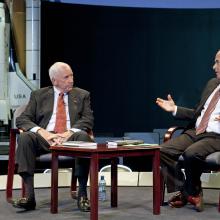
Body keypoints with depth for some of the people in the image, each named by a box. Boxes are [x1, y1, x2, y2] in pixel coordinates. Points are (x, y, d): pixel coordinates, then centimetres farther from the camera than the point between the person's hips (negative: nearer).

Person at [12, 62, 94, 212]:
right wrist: (41, 131, -14)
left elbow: (88, 120, 5)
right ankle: (29, 196, -33)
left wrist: (70, 132, -16)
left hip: (71, 137, 0)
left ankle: (82, 194, -31)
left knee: (83, 137, -35)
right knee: (25, 138, -31)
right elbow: (22, 119, 7)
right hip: (45, 138, 1)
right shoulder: (39, 95, 17)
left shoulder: (82, 95, 18)